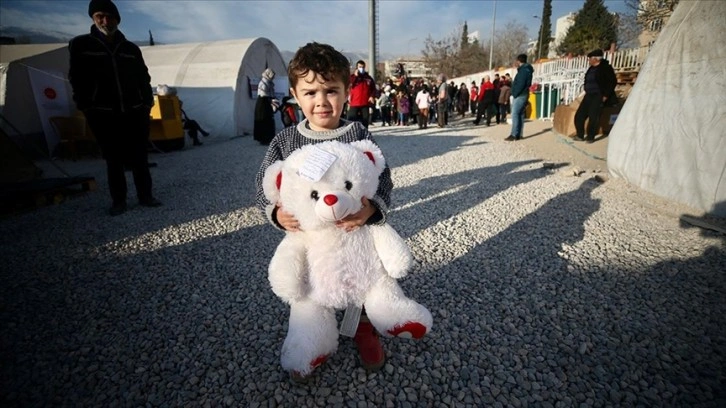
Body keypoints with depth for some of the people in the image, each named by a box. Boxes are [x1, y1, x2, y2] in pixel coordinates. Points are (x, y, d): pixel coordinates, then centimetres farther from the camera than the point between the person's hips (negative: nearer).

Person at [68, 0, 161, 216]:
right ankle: (118, 200, 11)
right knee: (113, 159, 3)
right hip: (103, 115, -1)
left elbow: (144, 78, 12)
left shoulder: (131, 49, 10)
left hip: (135, 113, 2)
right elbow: (77, 80, 4)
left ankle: (145, 196, 13)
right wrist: (85, 108, -2)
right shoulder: (80, 45, 3)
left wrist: (147, 104, 4)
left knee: (139, 157, 4)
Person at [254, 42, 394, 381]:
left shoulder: (359, 135, -12)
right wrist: (276, 212, -23)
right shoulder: (285, 140, -7)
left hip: (356, 232, 0)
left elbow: (382, 180, -13)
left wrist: (372, 209, -33)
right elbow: (264, 184, -3)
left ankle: (365, 330, 51)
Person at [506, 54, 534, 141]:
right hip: (522, 95, 10)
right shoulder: (525, 69, 18)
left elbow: (520, 84, -20)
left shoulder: (523, 70, -12)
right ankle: (519, 134, 11)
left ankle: (514, 135, -15)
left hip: (520, 96, -10)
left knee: (515, 114, -12)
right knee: (520, 114, 9)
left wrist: (515, 94, -15)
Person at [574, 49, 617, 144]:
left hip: (599, 96, -8)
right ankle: (580, 135, 12)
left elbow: (613, 82, -12)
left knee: (593, 117, -10)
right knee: (579, 115, 1)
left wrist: (606, 95, -15)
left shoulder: (605, 67, -10)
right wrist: (586, 91, 16)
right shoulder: (592, 68, 13)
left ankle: (590, 137, 2)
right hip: (589, 95, 8)